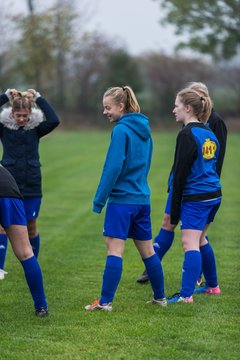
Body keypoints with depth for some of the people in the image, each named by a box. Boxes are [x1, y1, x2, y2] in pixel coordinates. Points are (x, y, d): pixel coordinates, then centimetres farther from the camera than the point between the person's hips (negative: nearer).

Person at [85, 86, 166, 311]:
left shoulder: (121, 130, -12)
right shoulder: (144, 130, 13)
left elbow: (113, 168, -17)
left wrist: (99, 199, -11)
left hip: (121, 198, -8)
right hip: (142, 199, 8)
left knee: (114, 250, -8)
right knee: (147, 250, 15)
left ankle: (105, 302, -8)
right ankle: (160, 297, 22)